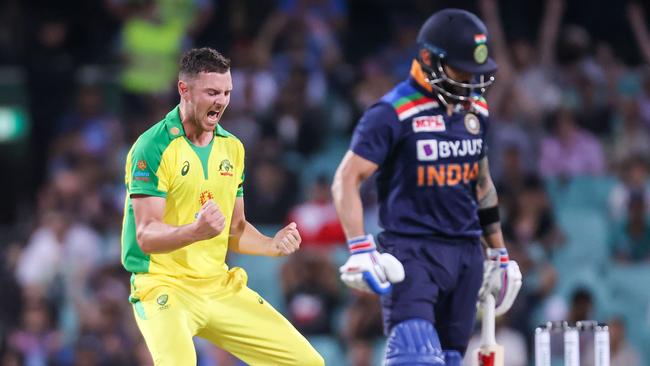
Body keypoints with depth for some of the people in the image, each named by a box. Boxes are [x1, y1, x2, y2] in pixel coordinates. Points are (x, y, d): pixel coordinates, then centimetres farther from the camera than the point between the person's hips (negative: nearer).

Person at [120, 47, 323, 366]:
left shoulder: (232, 147, 10)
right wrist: (196, 231, -37)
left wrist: (271, 245, -2)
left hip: (220, 287, 7)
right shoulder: (154, 147, -12)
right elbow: (146, 236, -18)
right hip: (163, 286, -7)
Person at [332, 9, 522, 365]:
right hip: (412, 251, -7)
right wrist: (359, 249, -20)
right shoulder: (392, 114, -10)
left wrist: (498, 253, 25)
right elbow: (346, 179, -10)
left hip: (466, 253, 7)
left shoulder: (476, 112, 12)